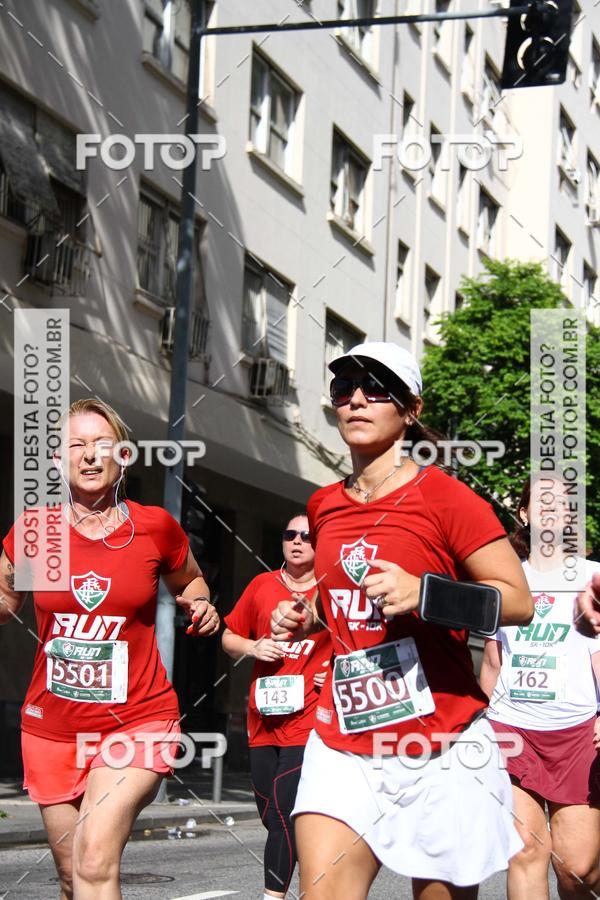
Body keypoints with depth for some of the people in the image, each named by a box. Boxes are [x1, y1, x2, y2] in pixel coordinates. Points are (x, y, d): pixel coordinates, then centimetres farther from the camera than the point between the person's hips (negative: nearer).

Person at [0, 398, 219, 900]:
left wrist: (201, 606, -2)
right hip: (52, 727, 3)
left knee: (95, 859, -23)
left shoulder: (156, 527, -2)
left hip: (137, 722, -2)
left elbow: (189, 581, 19)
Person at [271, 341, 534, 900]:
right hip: (343, 742, 4)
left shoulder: (443, 496, -7)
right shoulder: (324, 507, 12)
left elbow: (517, 601, -9)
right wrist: (305, 620, 10)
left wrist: (423, 593, -22)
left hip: (439, 749, -4)